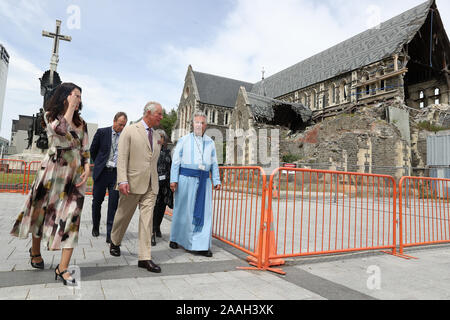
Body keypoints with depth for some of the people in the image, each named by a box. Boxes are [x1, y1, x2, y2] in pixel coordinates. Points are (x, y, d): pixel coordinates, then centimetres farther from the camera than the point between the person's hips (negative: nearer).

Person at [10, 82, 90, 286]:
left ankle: (62, 268, -5)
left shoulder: (81, 123, 13)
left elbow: (85, 149, 9)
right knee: (42, 208, 9)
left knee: (72, 215, -7)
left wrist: (87, 168, -6)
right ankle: (35, 251, 37)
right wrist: (70, 107, -10)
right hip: (53, 169, -1)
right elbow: (61, 129, -18)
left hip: (76, 172, 2)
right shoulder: (50, 116, 5)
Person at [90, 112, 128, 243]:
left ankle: (110, 235, 2)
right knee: (97, 201, 13)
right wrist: (99, 164, 14)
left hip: (117, 173, 0)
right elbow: (92, 150, 10)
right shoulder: (102, 132, -1)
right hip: (101, 173, 0)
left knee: (113, 204, -3)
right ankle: (95, 227, 35)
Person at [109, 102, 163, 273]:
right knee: (123, 215, 13)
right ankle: (115, 242, 40)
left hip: (151, 185, 4)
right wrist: (122, 180, -19)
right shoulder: (129, 131, -3)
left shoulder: (156, 136, 14)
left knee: (147, 219, 0)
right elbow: (122, 158, -10)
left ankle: (145, 258, 4)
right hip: (133, 183, -4)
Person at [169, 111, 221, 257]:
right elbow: (176, 161, 2)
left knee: (204, 212, -1)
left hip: (204, 180, 3)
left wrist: (216, 181, 6)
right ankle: (175, 239, 24)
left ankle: (202, 245, 5)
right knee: (183, 210, 5)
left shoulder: (210, 142, 15)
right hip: (186, 178, -2)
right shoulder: (184, 140, 6)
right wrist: (174, 179, -6)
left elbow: (214, 163, 14)